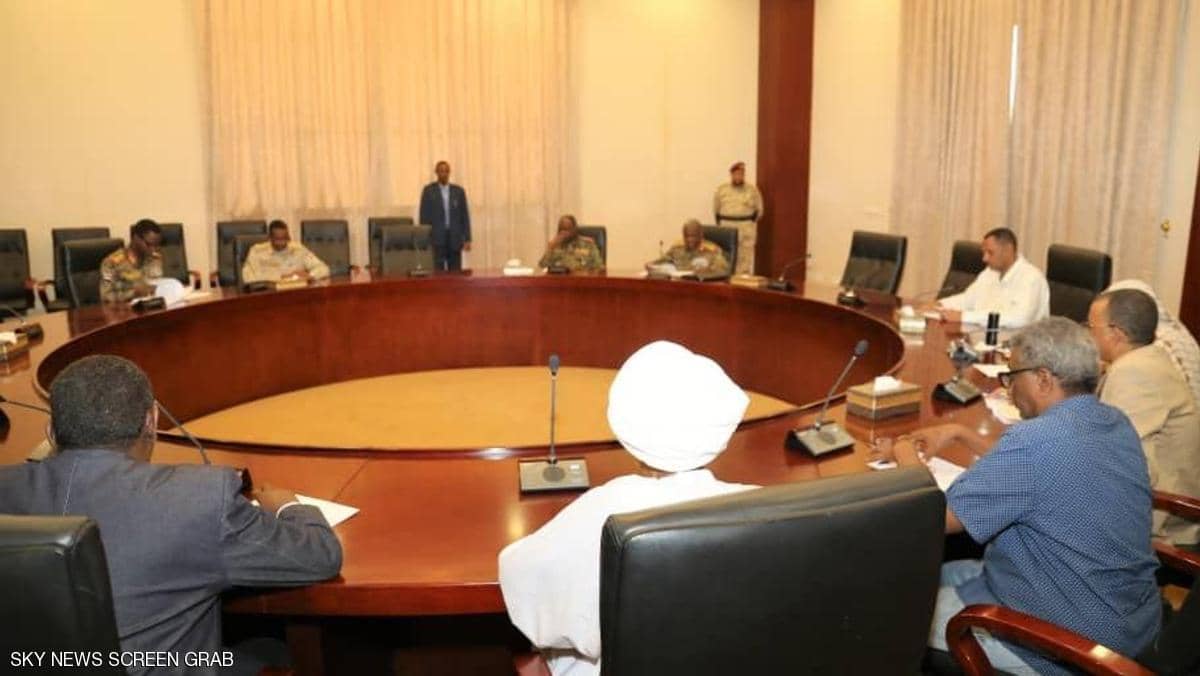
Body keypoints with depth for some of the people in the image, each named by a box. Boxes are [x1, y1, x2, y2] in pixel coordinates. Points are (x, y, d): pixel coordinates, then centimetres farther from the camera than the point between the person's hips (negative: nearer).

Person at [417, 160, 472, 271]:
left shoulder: (459, 191, 8)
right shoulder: (428, 190, 2)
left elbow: (465, 216, 7)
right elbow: (424, 216, 1)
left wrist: (467, 239, 2)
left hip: (455, 238, 2)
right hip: (436, 238, -2)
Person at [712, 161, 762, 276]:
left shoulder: (752, 190, 5)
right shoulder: (721, 189, 8)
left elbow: (758, 210, 9)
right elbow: (716, 210, 12)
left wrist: (751, 222, 2)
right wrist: (720, 224, 5)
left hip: (746, 229, -1)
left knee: (745, 257, -4)